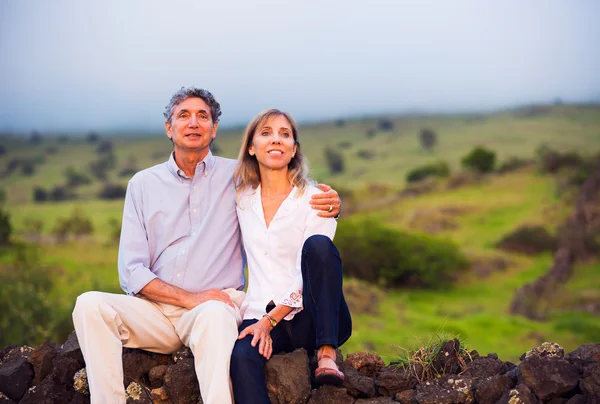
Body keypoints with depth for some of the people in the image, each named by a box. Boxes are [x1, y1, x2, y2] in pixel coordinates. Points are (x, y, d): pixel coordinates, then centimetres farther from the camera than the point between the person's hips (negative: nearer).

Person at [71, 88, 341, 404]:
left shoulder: (237, 177, 8)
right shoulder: (143, 184, 12)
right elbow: (131, 271, 6)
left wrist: (329, 204, -14)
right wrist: (189, 298, -10)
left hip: (217, 305, -2)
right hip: (156, 311, 3)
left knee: (214, 314, -37)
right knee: (90, 304, -24)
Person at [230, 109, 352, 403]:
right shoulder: (242, 198, 11)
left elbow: (306, 275, -7)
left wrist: (270, 320, -17)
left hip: (311, 317, -2)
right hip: (259, 314, 2)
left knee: (318, 245, -29)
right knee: (241, 357, -33)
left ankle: (326, 355, -31)